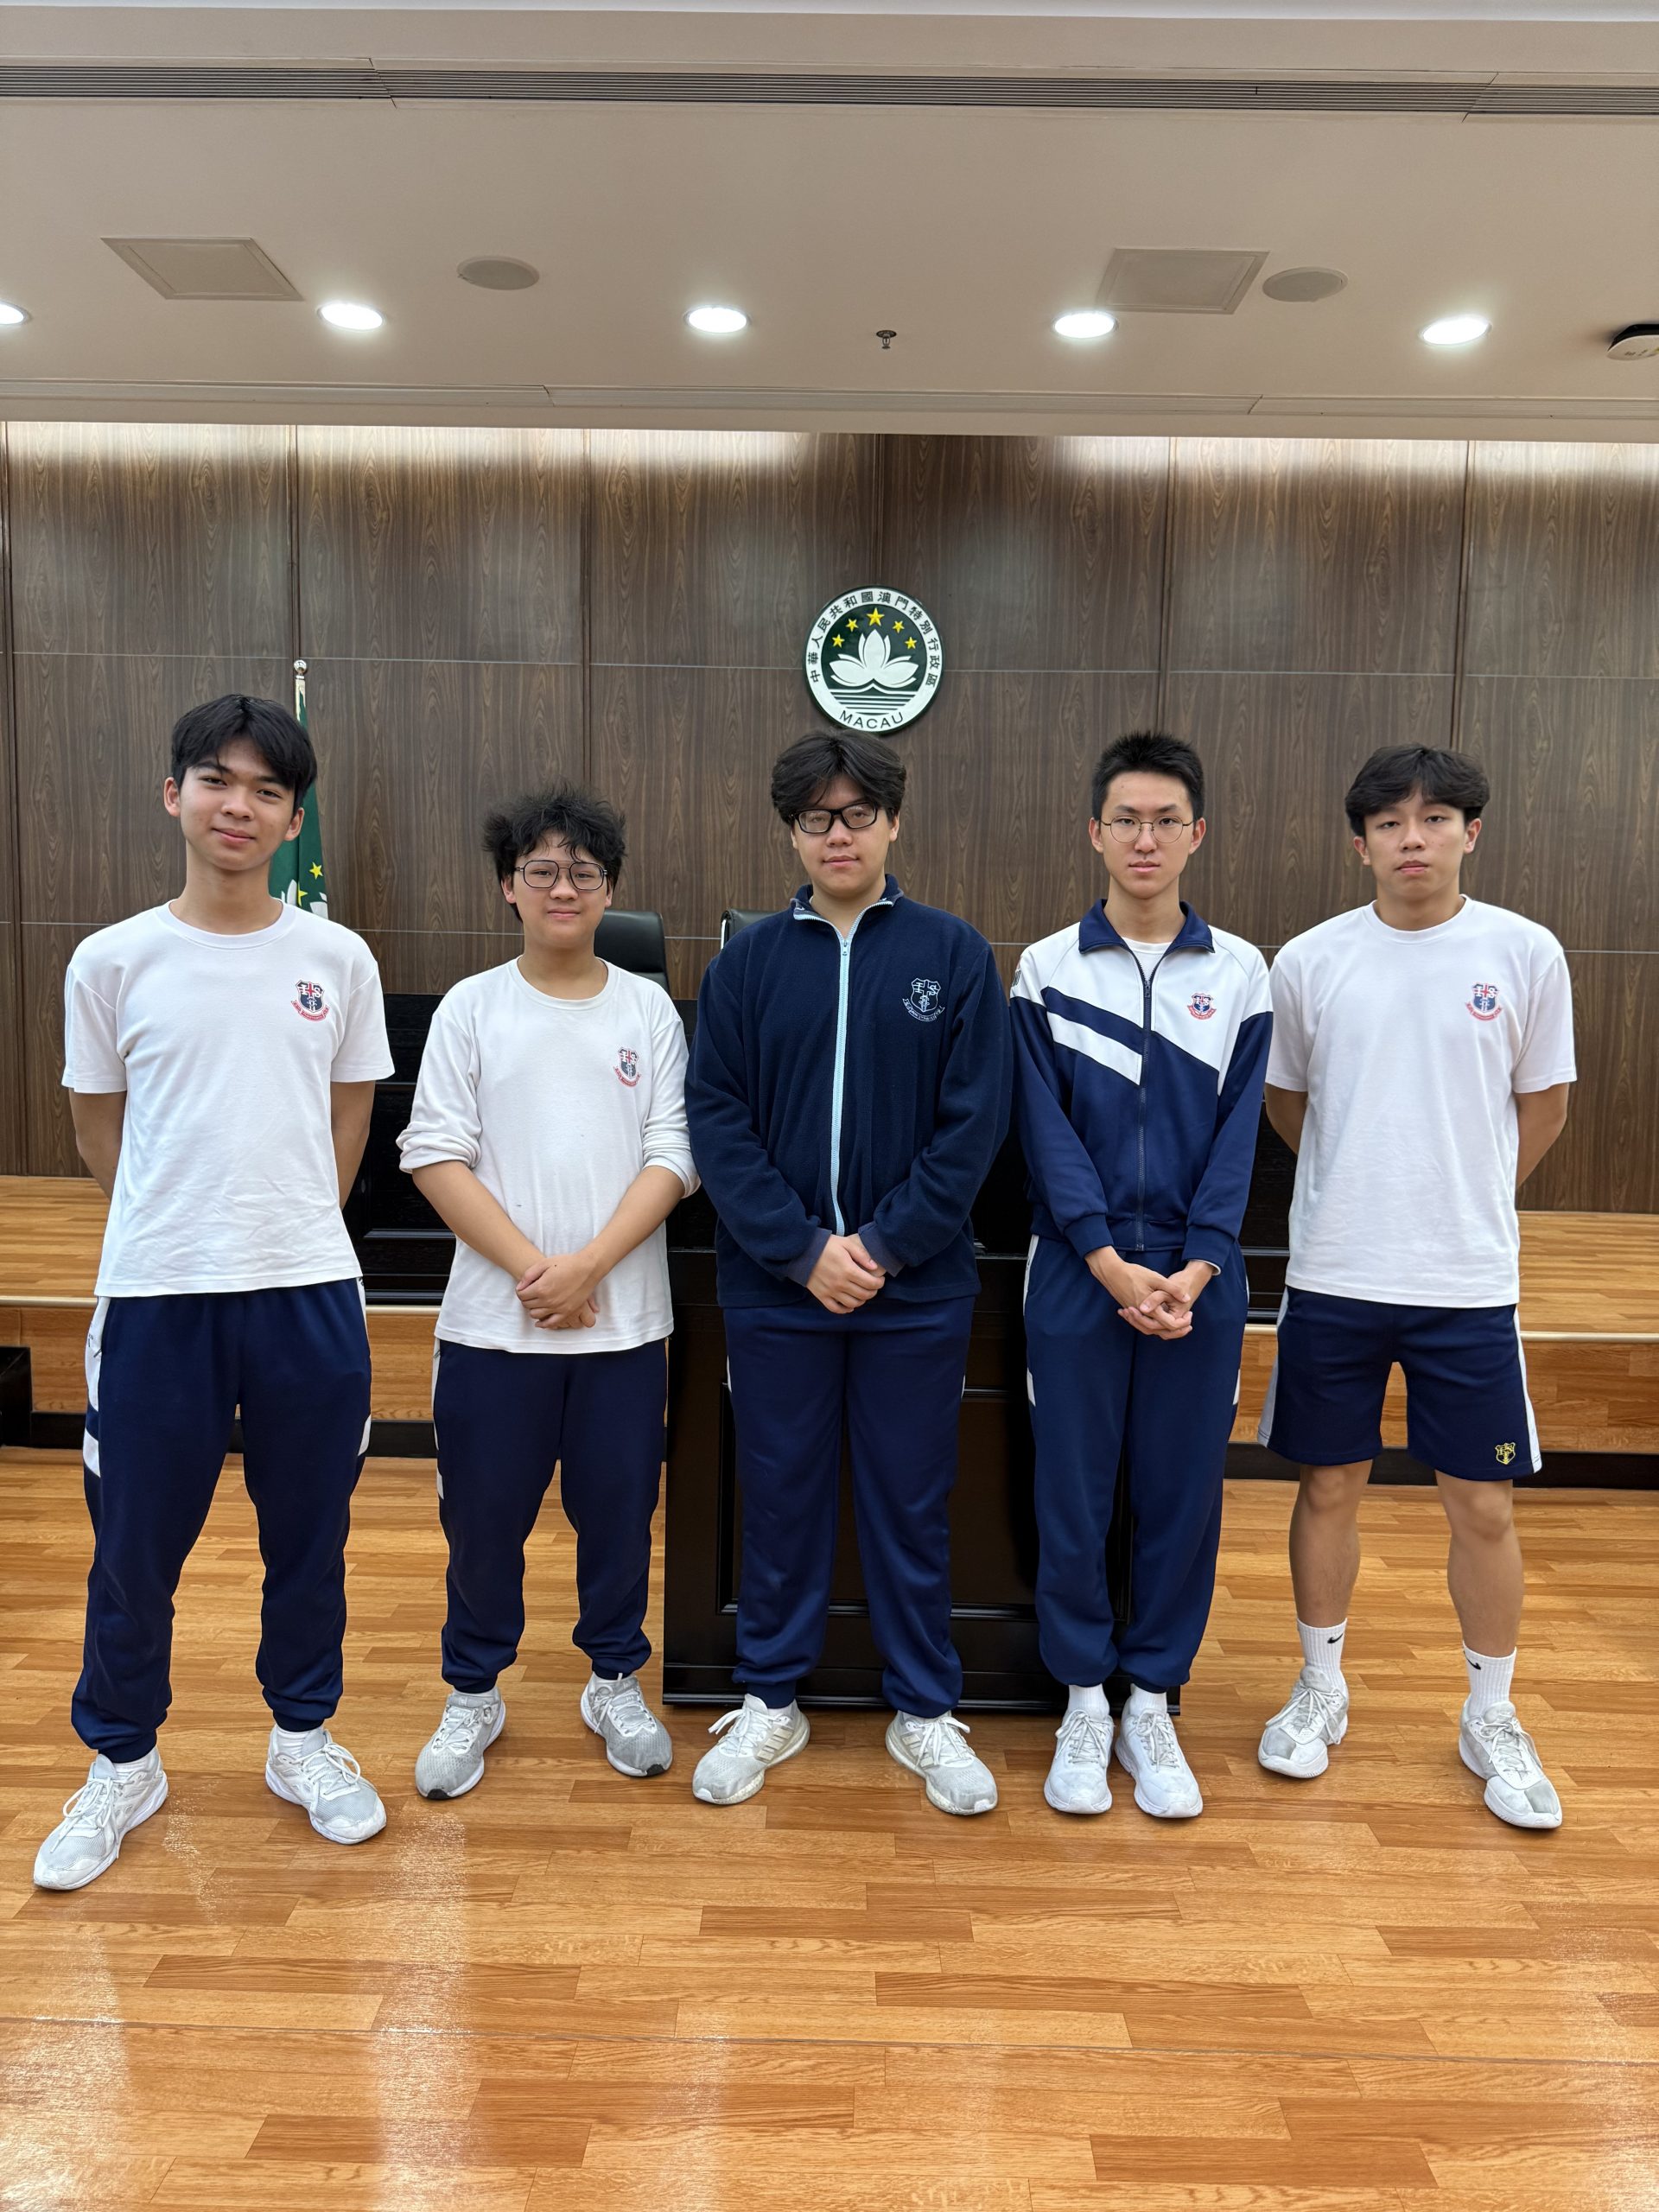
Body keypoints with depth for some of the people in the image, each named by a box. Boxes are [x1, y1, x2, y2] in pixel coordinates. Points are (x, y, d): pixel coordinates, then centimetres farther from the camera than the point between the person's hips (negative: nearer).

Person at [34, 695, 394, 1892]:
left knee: (310, 1537, 14)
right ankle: (122, 1761, 34)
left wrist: (293, 1233, 11)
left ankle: (304, 1735, 35)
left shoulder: (338, 959, 1)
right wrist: (178, 1230, 10)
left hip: (310, 1295, 1)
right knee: (135, 1546, 12)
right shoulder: (112, 962, -1)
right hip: (156, 1297, 0)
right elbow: (99, 1133, 8)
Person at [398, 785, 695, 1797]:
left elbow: (673, 1156, -2)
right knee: (484, 1513, 9)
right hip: (494, 1320, 0)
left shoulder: (649, 1009, 3)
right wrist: (532, 1267, -12)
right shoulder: (473, 1007, 2)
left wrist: (589, 1264, -14)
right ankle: (474, 1695, 30)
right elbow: (437, 1154, -4)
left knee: (619, 1508, 11)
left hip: (625, 1320, 1)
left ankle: (616, 1683, 32)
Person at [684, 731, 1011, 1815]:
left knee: (912, 1504, 11)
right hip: (775, 1287, 1)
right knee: (781, 1497, 12)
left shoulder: (955, 954, 0)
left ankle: (926, 1711, 28)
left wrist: (886, 1245, -12)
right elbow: (717, 1119, -3)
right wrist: (801, 1248, -13)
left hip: (918, 1289, -1)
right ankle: (771, 1702, 30)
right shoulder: (749, 961, 3)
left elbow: (974, 1122, -5)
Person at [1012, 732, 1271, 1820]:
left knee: (1183, 1495, 9)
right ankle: (1084, 1705, 24)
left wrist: (1194, 1270, -10)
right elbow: (1049, 1132, -5)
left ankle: (1153, 1706, 26)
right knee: (1075, 1495, 7)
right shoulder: (1048, 968, 1)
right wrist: (1112, 1265, -13)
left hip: (1200, 1282, 1)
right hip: (1079, 1277, -1)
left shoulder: (1240, 971, 4)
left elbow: (1240, 1136, 0)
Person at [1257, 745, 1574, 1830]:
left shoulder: (1525, 953, -3)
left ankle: (1492, 1718, 27)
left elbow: (1544, 1106, 7)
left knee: (1484, 1504, 7)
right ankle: (1321, 1689, 30)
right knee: (1330, 1487, 11)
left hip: (1470, 1281, 0)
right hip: (1333, 1276, 1)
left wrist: (1461, 1200, 12)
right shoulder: (1310, 961, -1)